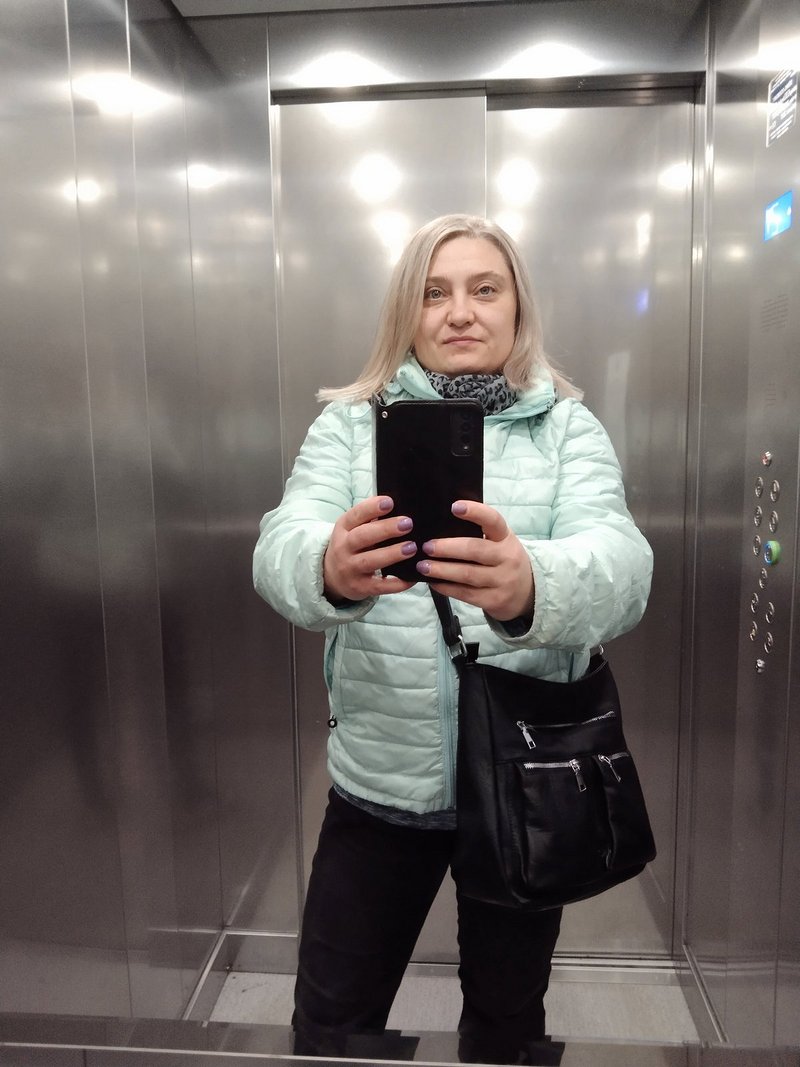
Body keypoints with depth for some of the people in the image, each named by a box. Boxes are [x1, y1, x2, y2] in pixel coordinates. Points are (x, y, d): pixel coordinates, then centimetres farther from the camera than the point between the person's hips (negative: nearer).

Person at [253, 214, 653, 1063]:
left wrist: (531, 586, -43)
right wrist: (330, 570, -41)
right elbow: (281, 544, -16)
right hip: (379, 780, 0)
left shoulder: (569, 428, -2)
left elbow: (620, 563, -20)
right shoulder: (348, 424, 0)